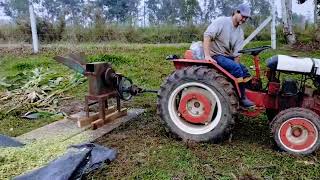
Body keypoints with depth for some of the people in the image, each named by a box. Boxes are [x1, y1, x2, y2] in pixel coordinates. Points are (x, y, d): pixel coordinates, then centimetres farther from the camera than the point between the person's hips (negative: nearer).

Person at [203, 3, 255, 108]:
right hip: (215, 56, -8)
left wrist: (236, 65, -13)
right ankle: (242, 99, -15)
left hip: (228, 57, 8)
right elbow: (207, 35, -23)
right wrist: (207, 55, -32)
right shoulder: (222, 21, -11)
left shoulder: (240, 32, 8)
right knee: (236, 68, -25)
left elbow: (237, 52, 2)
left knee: (244, 71, -3)